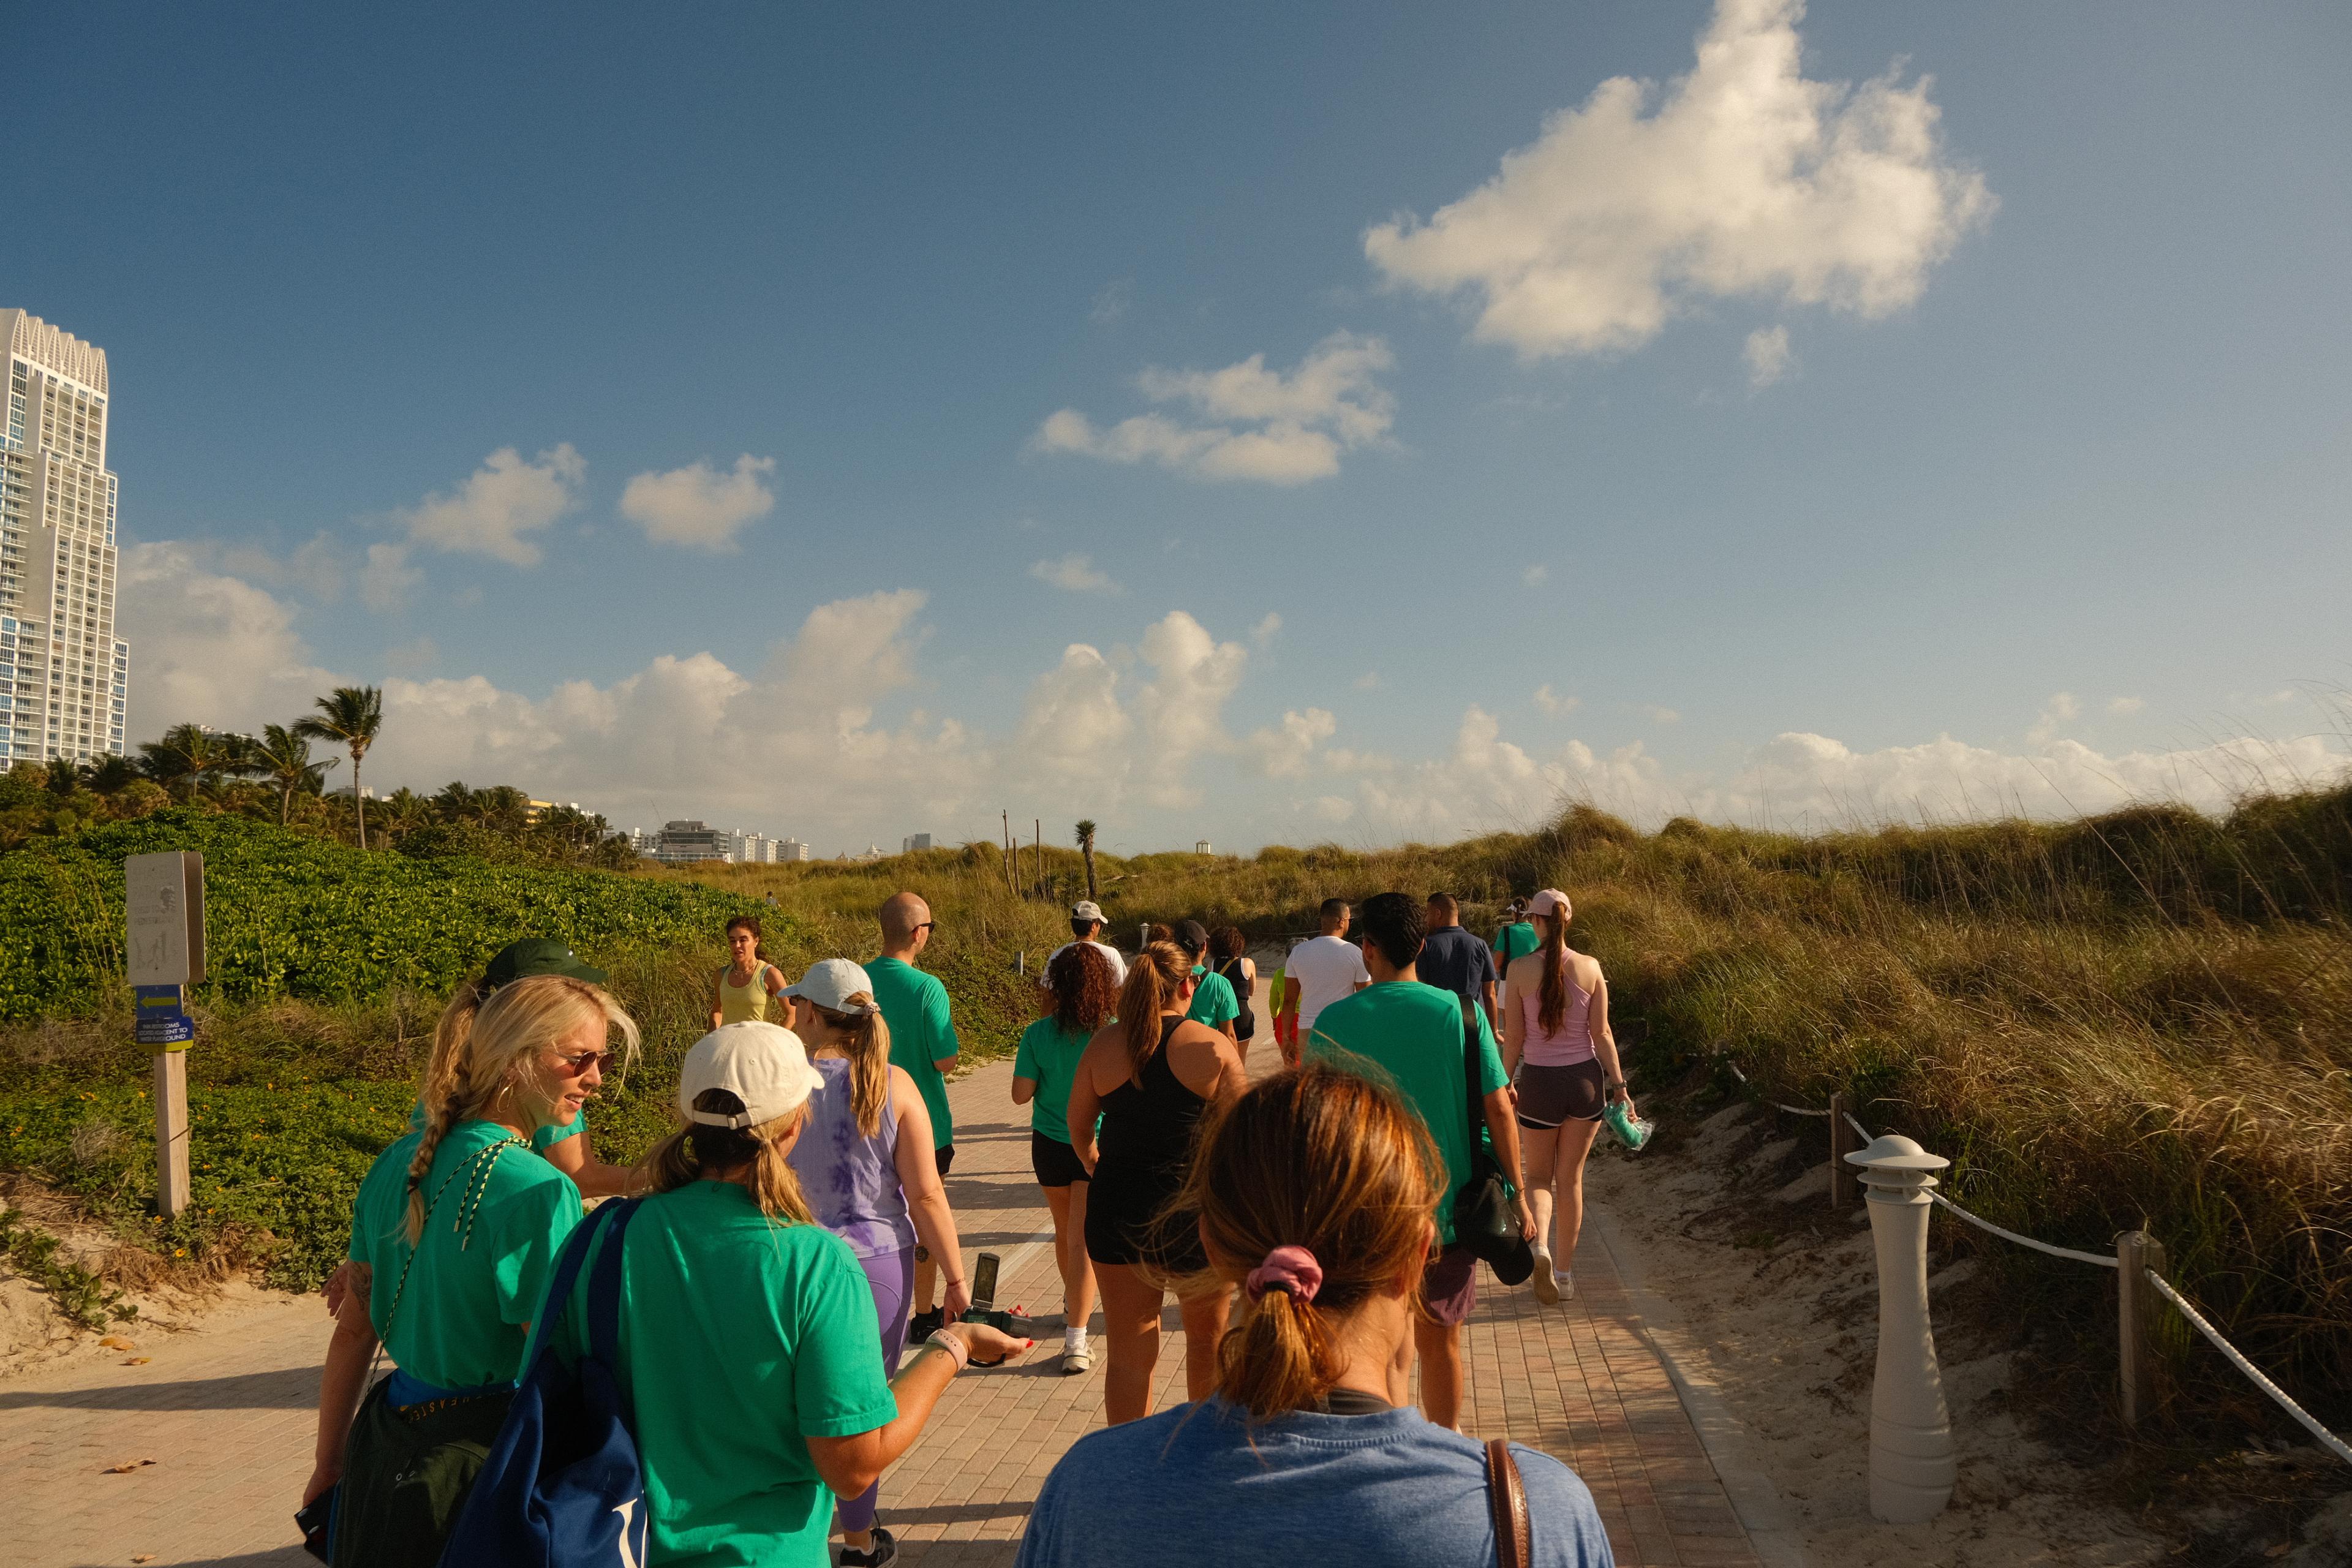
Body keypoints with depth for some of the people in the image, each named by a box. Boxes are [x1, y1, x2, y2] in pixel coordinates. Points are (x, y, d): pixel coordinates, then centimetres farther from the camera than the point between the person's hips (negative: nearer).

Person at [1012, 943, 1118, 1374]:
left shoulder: (1039, 1035, -13)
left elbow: (1021, 1094, -11)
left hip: (1050, 1145, 2)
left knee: (1065, 1232, 23)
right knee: (1083, 1240, 1)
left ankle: (1073, 1303, 46)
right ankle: (1075, 1340, -8)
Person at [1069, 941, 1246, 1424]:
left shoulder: (1104, 1044, -3)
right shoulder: (1213, 1047, -10)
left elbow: (1078, 1130, 6)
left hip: (1117, 1208, 2)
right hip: (1196, 1211, -1)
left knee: (1129, 1355, 11)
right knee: (1207, 1337, 22)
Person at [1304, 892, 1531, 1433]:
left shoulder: (1335, 1021, -9)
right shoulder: (1460, 1012, -7)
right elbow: (1498, 1109, -7)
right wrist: (1517, 1193, 2)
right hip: (1449, 1207, 1)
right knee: (1441, 1343, 19)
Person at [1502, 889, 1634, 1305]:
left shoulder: (1520, 970, -10)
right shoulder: (1590, 967, -6)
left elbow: (1513, 1038, -6)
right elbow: (1601, 1034, -4)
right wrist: (1620, 1086, 4)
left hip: (1538, 1081, -2)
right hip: (1585, 1078, 2)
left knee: (1539, 1176, 15)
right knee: (1571, 1178, 15)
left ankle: (1540, 1245, -12)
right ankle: (1565, 1271, 22)